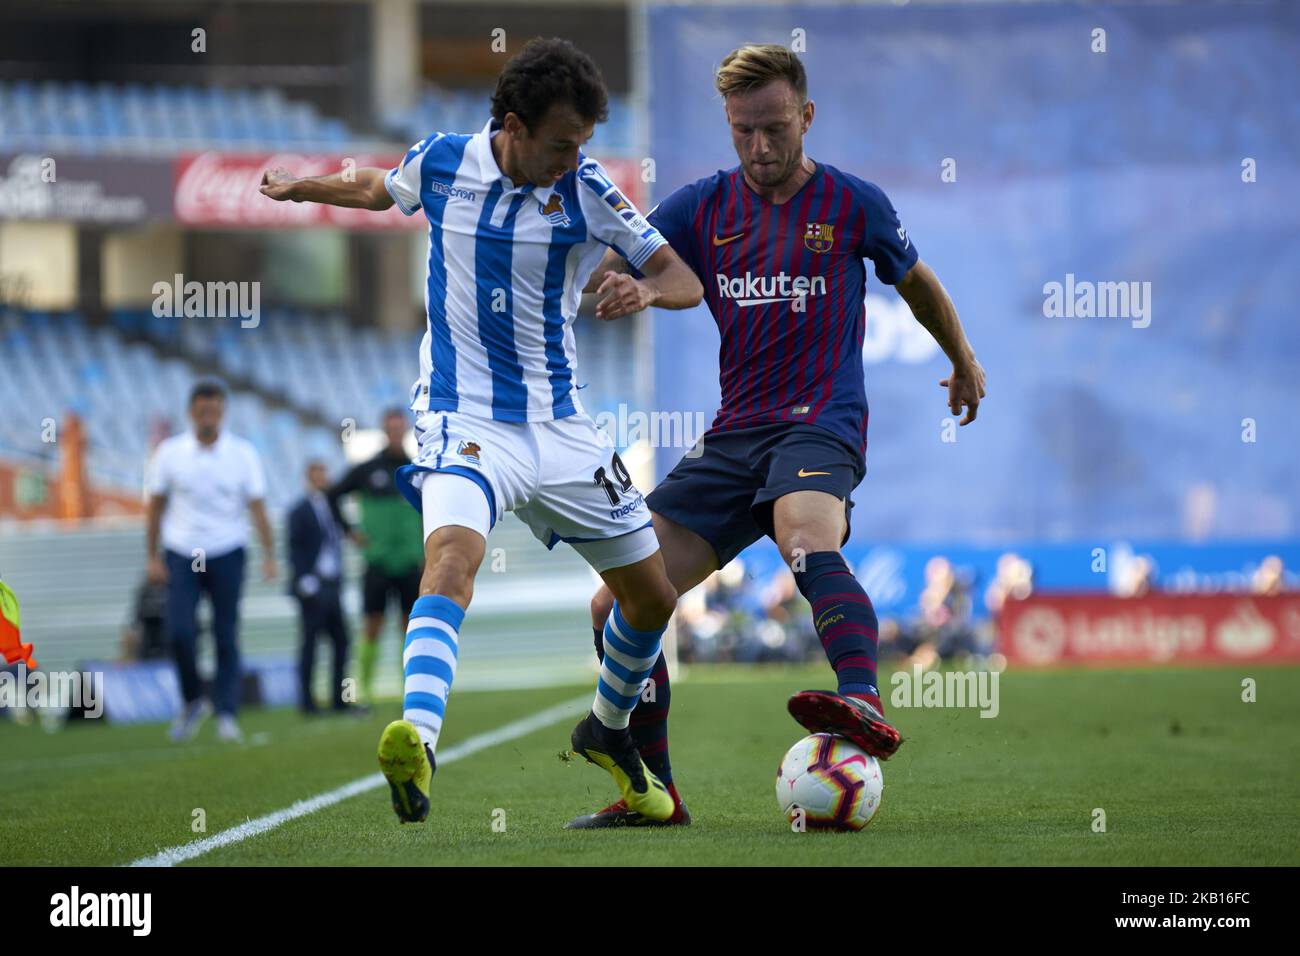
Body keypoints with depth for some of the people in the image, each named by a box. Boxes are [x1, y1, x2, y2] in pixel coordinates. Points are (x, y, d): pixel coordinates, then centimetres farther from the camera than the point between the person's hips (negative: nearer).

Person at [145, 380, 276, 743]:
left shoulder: (243, 454, -1)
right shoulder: (169, 452, 0)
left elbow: (257, 507, -1)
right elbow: (156, 506, 6)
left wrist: (269, 556, -10)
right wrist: (153, 558, 2)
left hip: (227, 555, 0)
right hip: (182, 554, 0)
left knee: (226, 637, -3)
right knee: (180, 632, -11)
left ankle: (227, 716, 2)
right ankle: (192, 702, 11)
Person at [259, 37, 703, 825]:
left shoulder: (587, 191, -8)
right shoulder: (441, 162, -6)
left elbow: (685, 279, -7)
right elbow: (381, 190, 20)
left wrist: (646, 289, -27)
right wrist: (302, 188, 24)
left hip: (559, 426, 3)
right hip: (464, 420, -3)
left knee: (653, 594, 10)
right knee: (452, 559, -32)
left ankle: (608, 731, 38)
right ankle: (418, 737, -48)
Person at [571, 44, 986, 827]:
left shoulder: (853, 204, 2)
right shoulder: (703, 207, 8)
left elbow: (916, 282, 21)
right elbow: (605, 273, -1)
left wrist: (963, 361, 36)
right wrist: (615, 286, -26)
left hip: (822, 425, -5)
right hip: (734, 437, 5)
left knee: (806, 538, -41)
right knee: (617, 607, -3)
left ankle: (867, 704, -62)